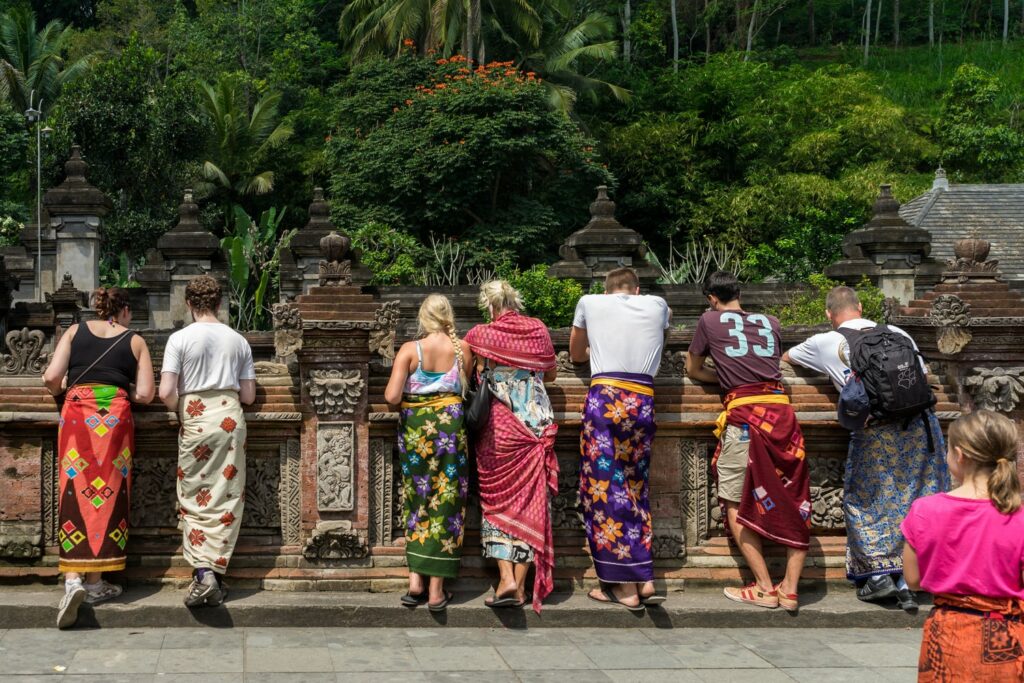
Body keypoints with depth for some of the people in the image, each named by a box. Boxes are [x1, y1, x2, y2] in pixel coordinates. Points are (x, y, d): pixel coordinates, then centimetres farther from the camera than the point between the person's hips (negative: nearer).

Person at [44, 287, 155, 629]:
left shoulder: (75, 331, 13)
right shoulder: (135, 341, 11)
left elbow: (51, 377, 3)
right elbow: (144, 394, 4)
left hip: (76, 413, 1)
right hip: (115, 416, -1)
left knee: (76, 490, 1)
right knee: (108, 495, 5)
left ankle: (73, 578, -13)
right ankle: (95, 582, 8)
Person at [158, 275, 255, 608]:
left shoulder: (180, 339, -3)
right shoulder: (238, 340, 6)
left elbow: (166, 393, -10)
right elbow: (248, 395, 8)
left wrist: (182, 410, 9)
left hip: (195, 420, -2)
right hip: (230, 418, 2)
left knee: (194, 500, 4)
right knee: (226, 499, 5)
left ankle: (202, 571, -11)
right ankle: (215, 573, 2)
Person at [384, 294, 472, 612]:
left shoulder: (409, 350, -7)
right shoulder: (462, 349, -3)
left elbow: (392, 396, -14)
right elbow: (465, 388, 1)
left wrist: (403, 399, 8)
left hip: (414, 427, 0)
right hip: (450, 425, 0)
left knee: (417, 501, 14)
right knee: (445, 503, 4)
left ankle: (415, 581, 7)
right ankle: (436, 590, 4)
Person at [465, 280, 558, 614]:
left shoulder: (481, 335, -4)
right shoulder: (538, 330, 4)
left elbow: (475, 379, 4)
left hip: (498, 426, -2)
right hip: (536, 424, 2)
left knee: (498, 499, 5)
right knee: (529, 501, 6)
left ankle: (506, 578, -9)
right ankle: (521, 585, 6)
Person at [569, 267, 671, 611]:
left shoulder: (590, 302, 15)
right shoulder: (656, 305, 19)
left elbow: (575, 354, 30)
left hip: (604, 398, -3)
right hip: (643, 402, 3)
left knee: (604, 488, -1)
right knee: (634, 488, 13)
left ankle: (624, 586, -3)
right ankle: (644, 580, 8)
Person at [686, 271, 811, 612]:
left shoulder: (710, 321, 11)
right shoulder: (770, 322, 19)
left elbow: (693, 370, 22)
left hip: (744, 412, -4)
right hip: (781, 409, 4)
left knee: (736, 504, 5)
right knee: (794, 503, 8)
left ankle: (764, 588, -1)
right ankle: (790, 589, 3)